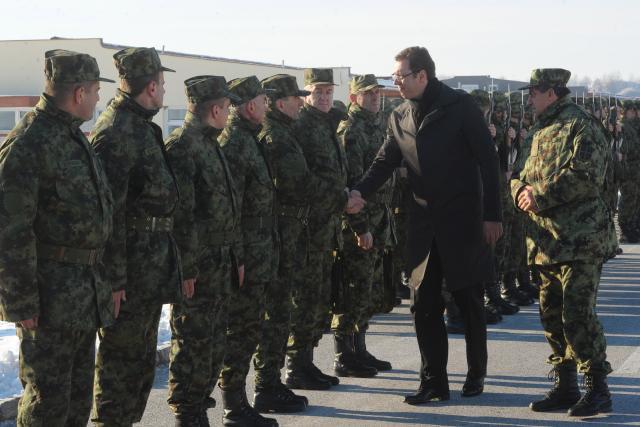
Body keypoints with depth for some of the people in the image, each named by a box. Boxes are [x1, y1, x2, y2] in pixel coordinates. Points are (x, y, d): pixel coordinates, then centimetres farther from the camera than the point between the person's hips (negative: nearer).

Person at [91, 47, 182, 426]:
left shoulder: (144, 129, 14)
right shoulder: (116, 134, -18)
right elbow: (109, 212, -22)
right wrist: (114, 278, -23)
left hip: (152, 266, 10)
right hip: (130, 268, -10)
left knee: (143, 357, 18)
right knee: (121, 357, -2)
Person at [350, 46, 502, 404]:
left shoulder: (460, 106, -8)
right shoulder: (400, 117, 7)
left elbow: (487, 159, -8)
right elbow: (385, 162, 10)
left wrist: (492, 215, -11)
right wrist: (360, 191, -9)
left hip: (464, 220, -5)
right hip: (424, 223, 5)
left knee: (469, 301, 7)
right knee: (424, 304, 3)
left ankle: (477, 374, 23)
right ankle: (434, 381, 11)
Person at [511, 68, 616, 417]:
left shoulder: (581, 126, -10)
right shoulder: (541, 131, 18)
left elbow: (585, 176, -21)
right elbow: (524, 175, 23)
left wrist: (542, 196, -18)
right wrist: (522, 189, -1)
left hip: (580, 241, -9)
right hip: (546, 241, 9)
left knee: (578, 316, -10)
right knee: (552, 315, 12)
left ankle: (597, 389, -1)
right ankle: (565, 386, 21)